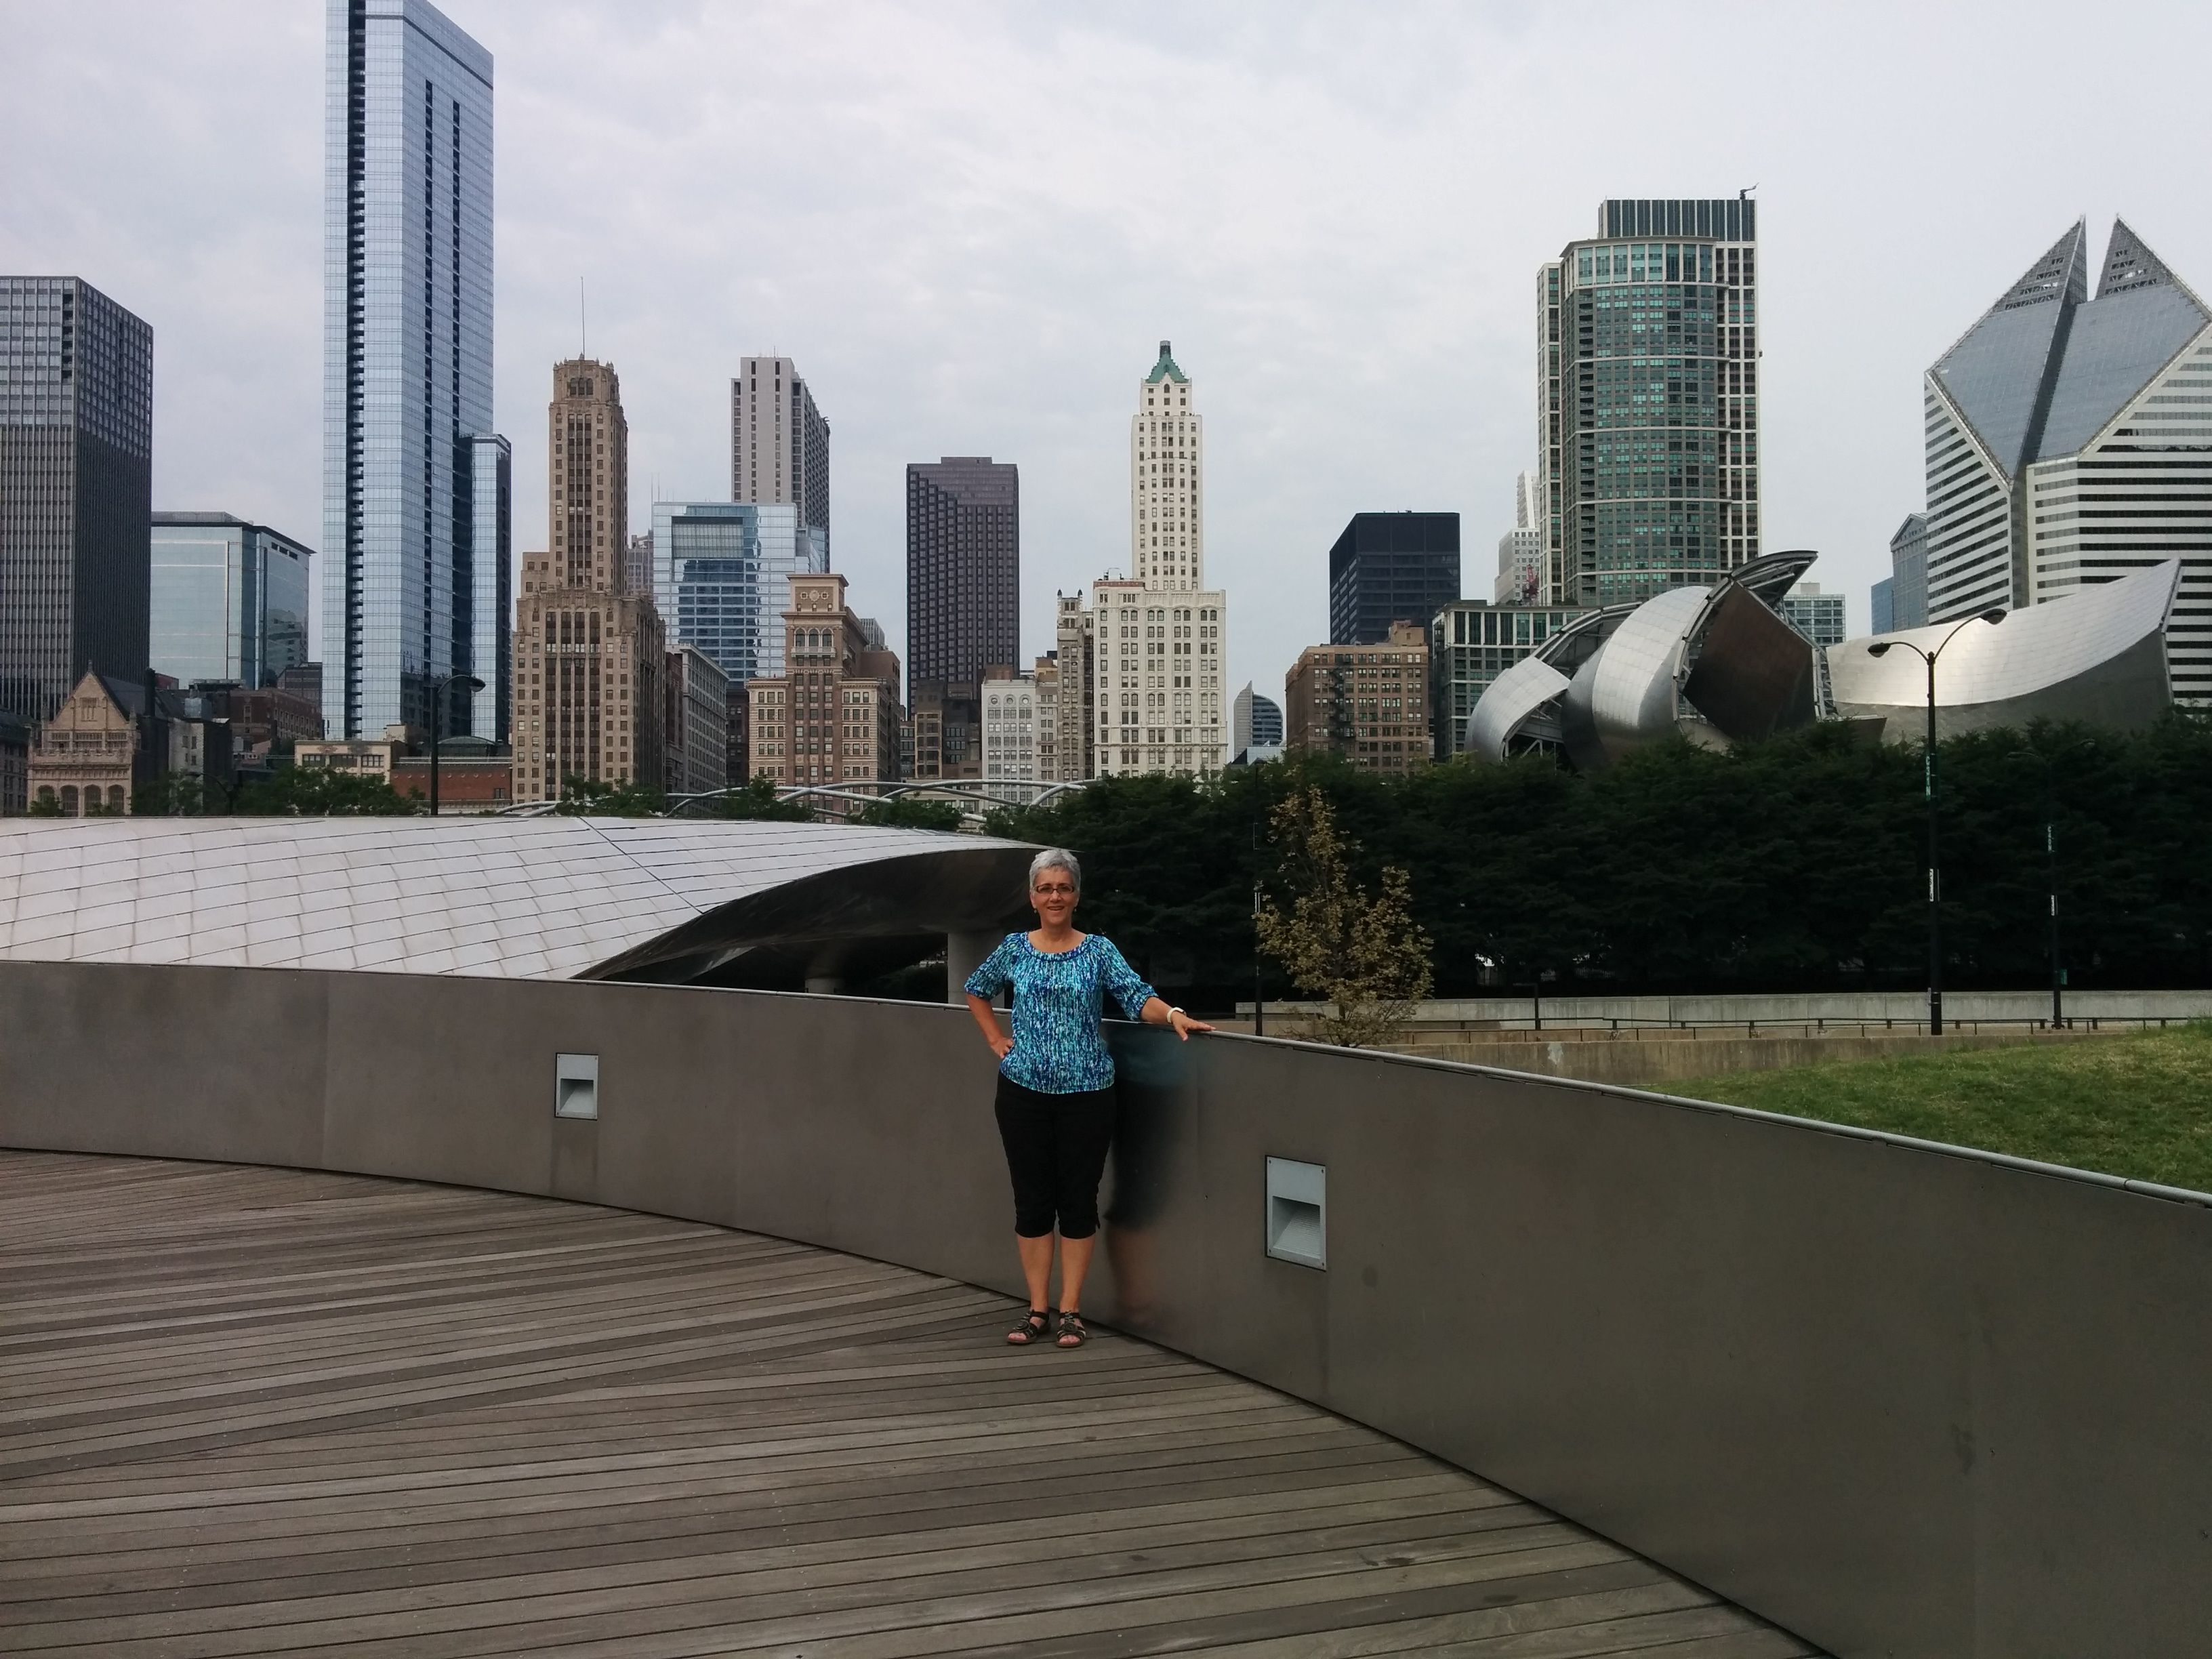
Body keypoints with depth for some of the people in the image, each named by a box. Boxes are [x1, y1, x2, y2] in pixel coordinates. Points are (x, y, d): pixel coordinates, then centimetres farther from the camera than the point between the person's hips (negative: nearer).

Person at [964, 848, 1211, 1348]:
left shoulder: (1099, 950, -1)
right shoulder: (1014, 949, 4)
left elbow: (1136, 996, -14)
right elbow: (976, 990, 21)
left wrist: (1173, 1014, -33)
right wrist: (995, 1038, 9)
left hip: (1086, 1093, -1)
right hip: (1024, 1092, 1)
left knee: (1078, 1200, 3)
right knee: (1032, 1200, 5)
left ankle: (1070, 1312, 13)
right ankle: (1037, 1310, 15)